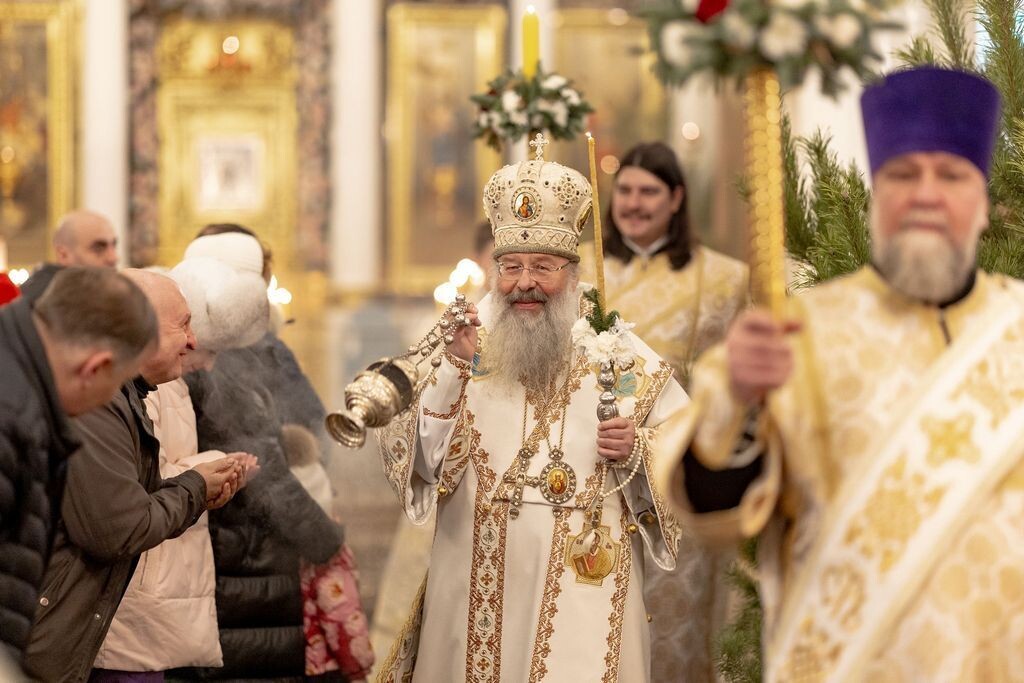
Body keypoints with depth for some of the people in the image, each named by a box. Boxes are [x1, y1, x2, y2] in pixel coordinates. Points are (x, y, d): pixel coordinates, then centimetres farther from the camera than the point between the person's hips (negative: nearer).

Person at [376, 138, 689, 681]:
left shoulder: (627, 360, 2)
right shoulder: (464, 348, 4)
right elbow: (408, 455, -6)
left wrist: (637, 452, -14)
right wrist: (452, 371, -17)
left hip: (583, 591, -1)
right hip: (476, 590, 1)